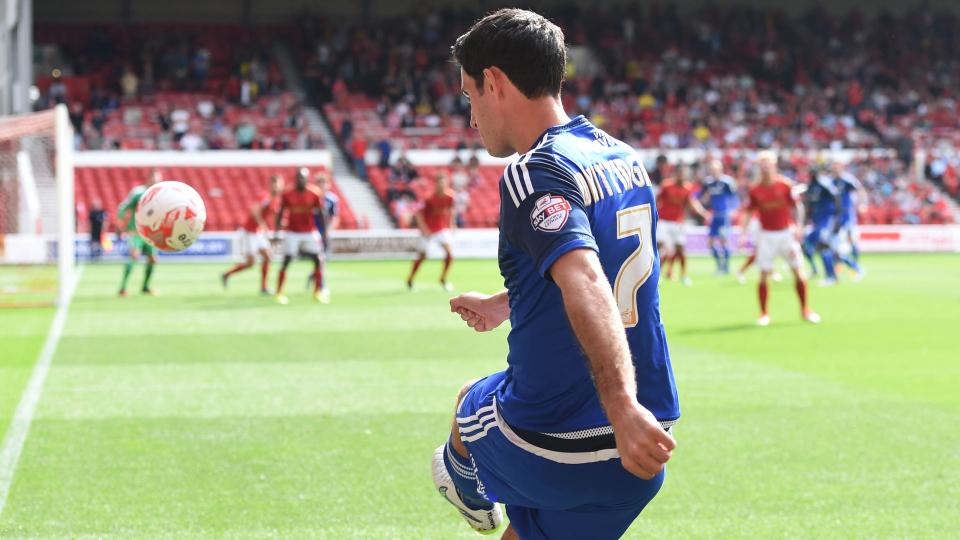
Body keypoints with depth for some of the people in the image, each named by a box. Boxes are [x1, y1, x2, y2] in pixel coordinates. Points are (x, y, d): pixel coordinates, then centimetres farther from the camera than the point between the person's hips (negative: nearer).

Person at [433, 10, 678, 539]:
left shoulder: (532, 174, -16)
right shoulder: (623, 158, 11)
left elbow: (586, 282, -34)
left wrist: (622, 407, -45)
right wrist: (503, 304, 44)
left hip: (553, 451, -6)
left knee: (472, 403, 28)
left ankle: (470, 492, 60)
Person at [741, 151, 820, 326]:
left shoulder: (785, 185, -3)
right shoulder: (755, 190, 0)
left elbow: (796, 207, 2)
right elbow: (750, 213, 8)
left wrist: (798, 226, -9)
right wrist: (744, 234, 0)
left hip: (786, 232, 0)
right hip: (766, 235, 0)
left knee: (797, 272, 0)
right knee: (764, 275, -4)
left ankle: (805, 310, 13)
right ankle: (764, 313, 6)